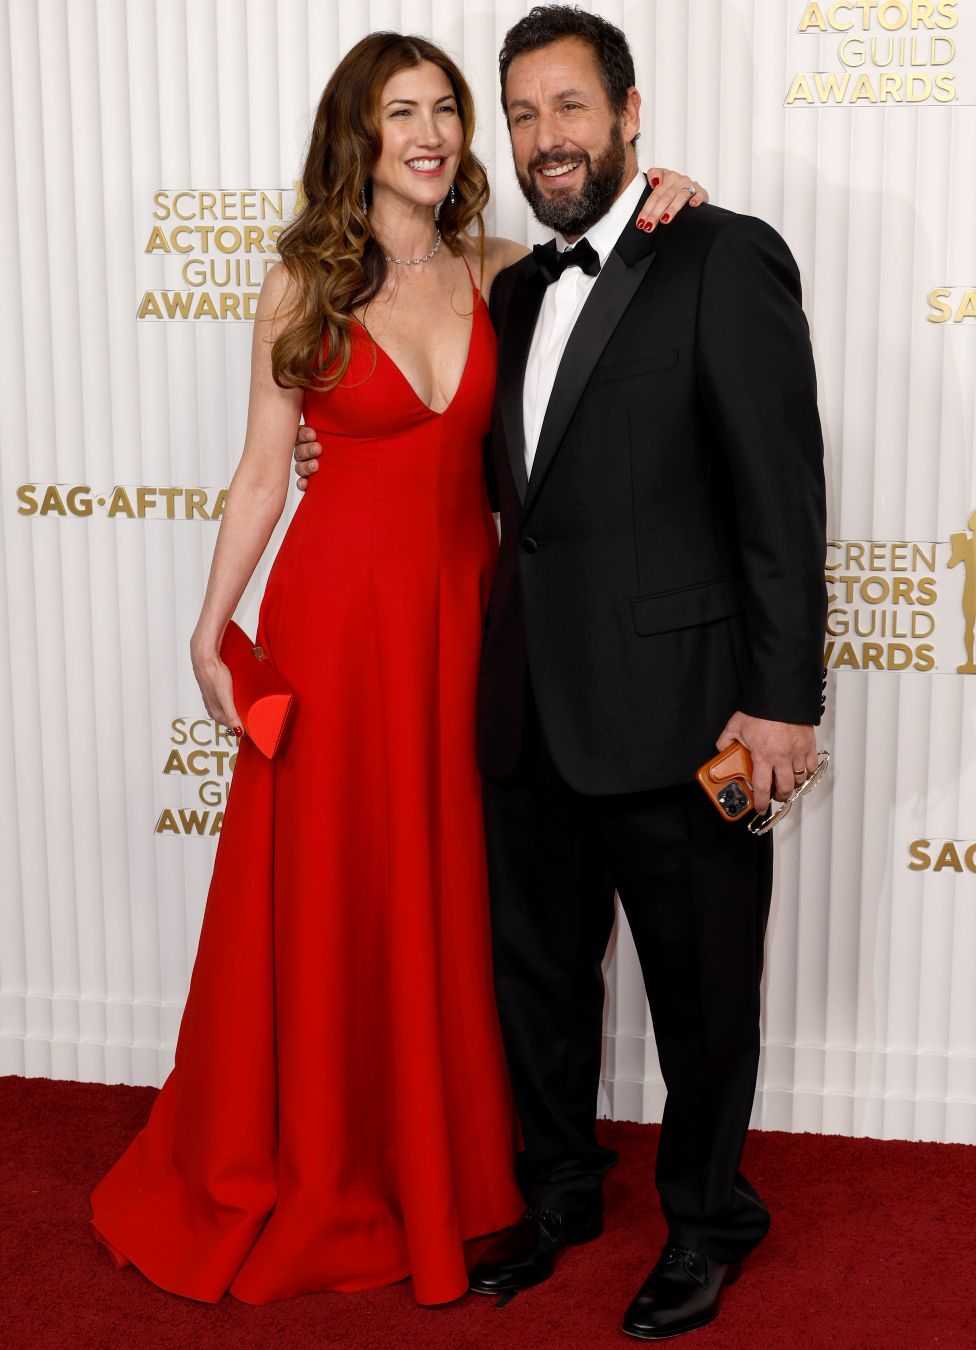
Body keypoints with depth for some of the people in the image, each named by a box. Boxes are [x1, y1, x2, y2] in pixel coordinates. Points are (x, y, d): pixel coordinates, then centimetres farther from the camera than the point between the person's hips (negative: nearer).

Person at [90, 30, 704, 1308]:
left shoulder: (499, 272, 4)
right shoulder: (300, 289, -3)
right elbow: (262, 472, -1)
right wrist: (211, 630, -3)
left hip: (463, 608, 3)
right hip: (339, 611, -2)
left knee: (452, 894, 11)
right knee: (324, 894, 7)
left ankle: (445, 1161, 31)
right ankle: (307, 1170, 28)